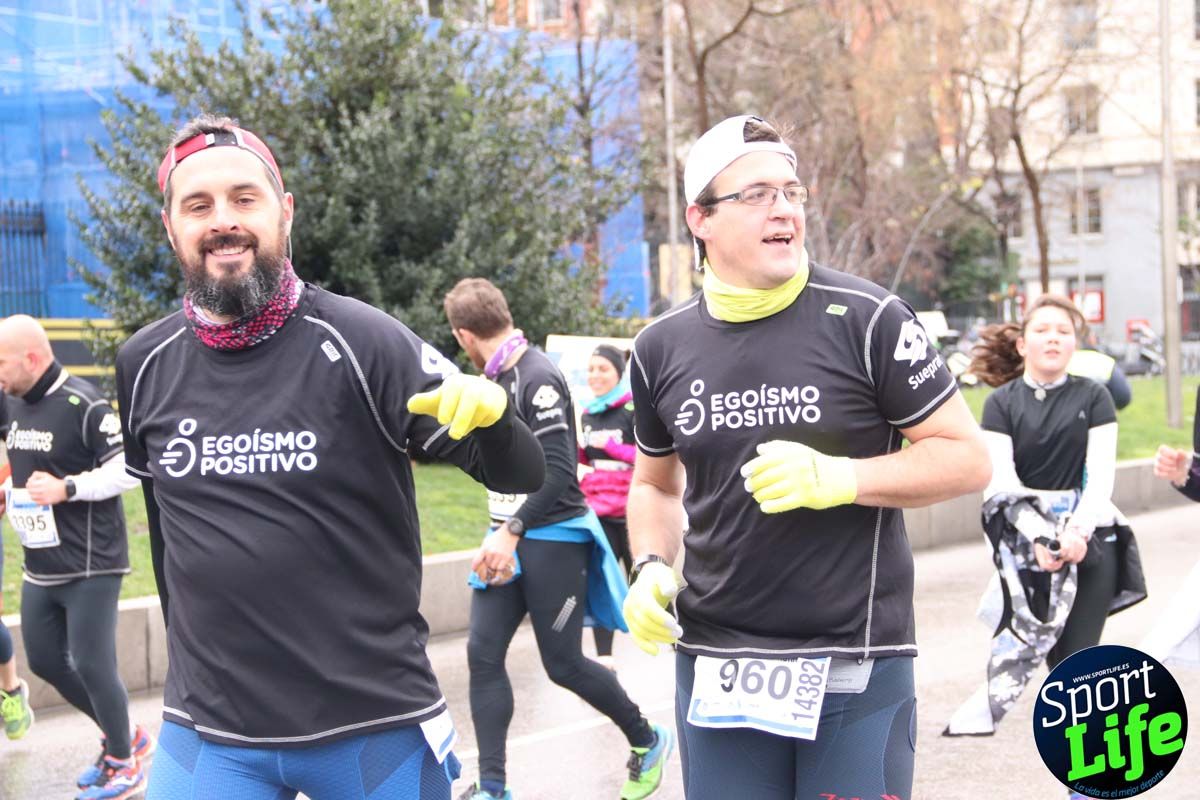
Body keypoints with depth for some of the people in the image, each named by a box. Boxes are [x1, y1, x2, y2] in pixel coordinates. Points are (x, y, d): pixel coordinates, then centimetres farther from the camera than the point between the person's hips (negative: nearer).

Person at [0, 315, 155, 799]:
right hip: (40, 566, 9)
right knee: (44, 661, 13)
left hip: (90, 564, -9)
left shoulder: (83, 405, -18)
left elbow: (129, 469, -18)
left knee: (91, 665, -4)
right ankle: (125, 737, 30)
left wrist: (66, 488, -23)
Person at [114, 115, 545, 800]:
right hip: (205, 735, 3)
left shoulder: (359, 344, -10)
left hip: (377, 726, -2)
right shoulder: (145, 365, 1)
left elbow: (520, 475, -9)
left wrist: (489, 410, -30)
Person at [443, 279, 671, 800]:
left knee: (563, 665, 1)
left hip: (551, 541, -8)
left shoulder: (537, 377, -18)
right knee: (483, 654, -1)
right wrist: (501, 536, 12)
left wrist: (512, 533, -22)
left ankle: (648, 742, 23)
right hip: (509, 539, 8)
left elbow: (559, 473, -22)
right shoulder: (498, 377, 8)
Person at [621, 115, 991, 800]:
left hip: (855, 666, -3)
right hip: (715, 664, 3)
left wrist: (835, 478, -18)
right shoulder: (662, 348, 5)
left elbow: (968, 459, -5)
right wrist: (652, 569, 1)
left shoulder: (867, 320, -7)